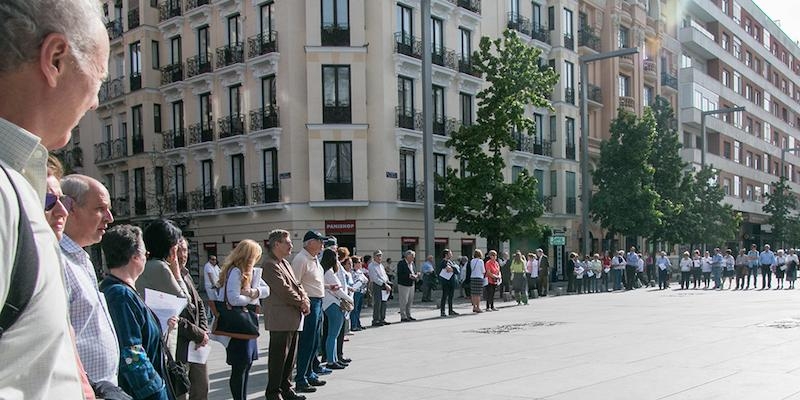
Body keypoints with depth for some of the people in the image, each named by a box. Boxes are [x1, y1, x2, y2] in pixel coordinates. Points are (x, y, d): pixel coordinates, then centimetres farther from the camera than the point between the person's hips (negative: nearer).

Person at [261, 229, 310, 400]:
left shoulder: (285, 263, 16)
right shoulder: (270, 265, -14)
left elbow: (296, 284, 16)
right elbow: (284, 290, -19)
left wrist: (305, 299, -2)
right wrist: (301, 303, -10)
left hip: (293, 319, 9)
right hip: (280, 320, -9)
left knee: (290, 356, 16)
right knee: (278, 357, -1)